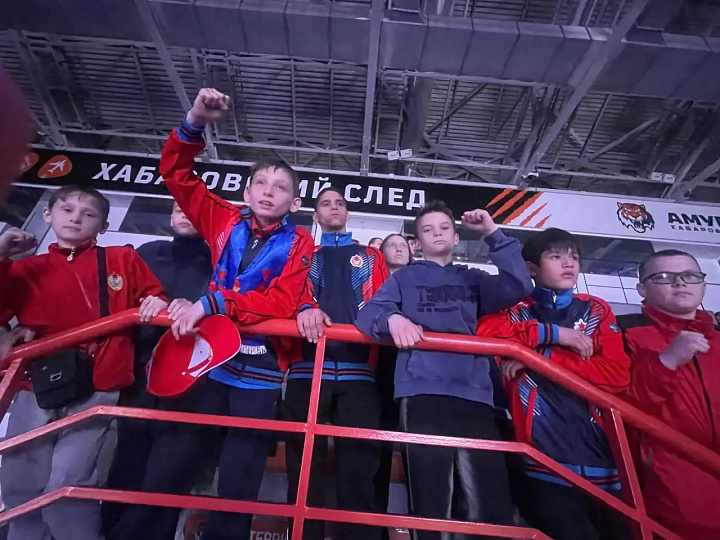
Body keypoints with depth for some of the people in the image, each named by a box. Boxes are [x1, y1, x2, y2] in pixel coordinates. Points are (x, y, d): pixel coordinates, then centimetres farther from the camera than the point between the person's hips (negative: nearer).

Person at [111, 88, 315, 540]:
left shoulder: (299, 244, 0)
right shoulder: (226, 222, 9)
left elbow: (282, 303, -14)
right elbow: (176, 173, 11)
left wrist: (210, 303, -21)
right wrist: (195, 123, -4)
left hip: (259, 373, -2)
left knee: (238, 491, 7)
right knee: (162, 478, 5)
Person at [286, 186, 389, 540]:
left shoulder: (371, 257, 24)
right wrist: (304, 308, -20)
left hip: (358, 368, 0)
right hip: (308, 366, 0)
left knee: (359, 467, -2)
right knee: (304, 466, 2)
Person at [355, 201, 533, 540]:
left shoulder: (473, 279, 24)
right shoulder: (405, 277, 18)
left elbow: (519, 287, 7)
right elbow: (367, 313, 4)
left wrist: (493, 235, 5)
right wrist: (392, 318, -19)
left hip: (473, 392, 2)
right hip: (423, 391, -2)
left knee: (491, 504, -5)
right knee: (430, 502, -5)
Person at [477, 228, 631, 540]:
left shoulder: (597, 310, 14)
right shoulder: (516, 310, 7)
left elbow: (617, 373, -1)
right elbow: (484, 332, -15)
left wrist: (539, 358, -10)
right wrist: (552, 333, -12)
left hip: (602, 460, 3)